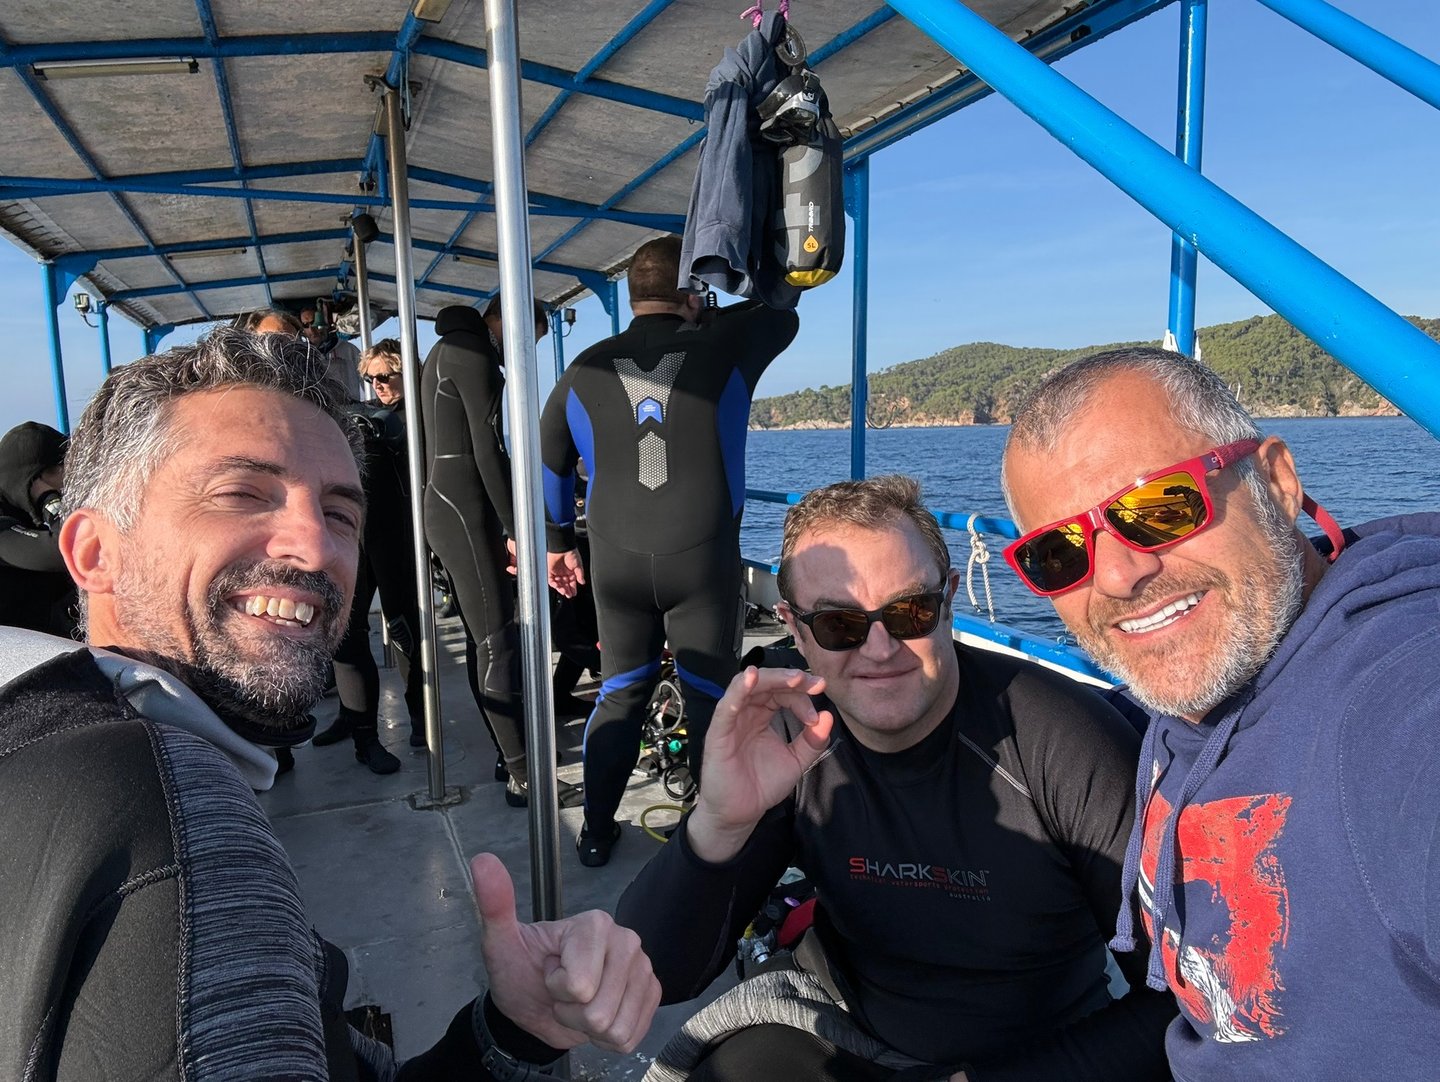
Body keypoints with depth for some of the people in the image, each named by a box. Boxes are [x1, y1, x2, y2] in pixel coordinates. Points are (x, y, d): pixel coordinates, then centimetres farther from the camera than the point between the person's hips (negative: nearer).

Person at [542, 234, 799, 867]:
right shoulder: (725, 349, -4)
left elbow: (547, 462, 14)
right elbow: (783, 315, 16)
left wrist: (557, 541, 25)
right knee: (711, 697, 8)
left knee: (619, 693, 17)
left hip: (617, 561, 3)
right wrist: (704, 314, 26)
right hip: (704, 560, -3)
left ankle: (596, 832, 27)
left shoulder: (586, 369, 4)